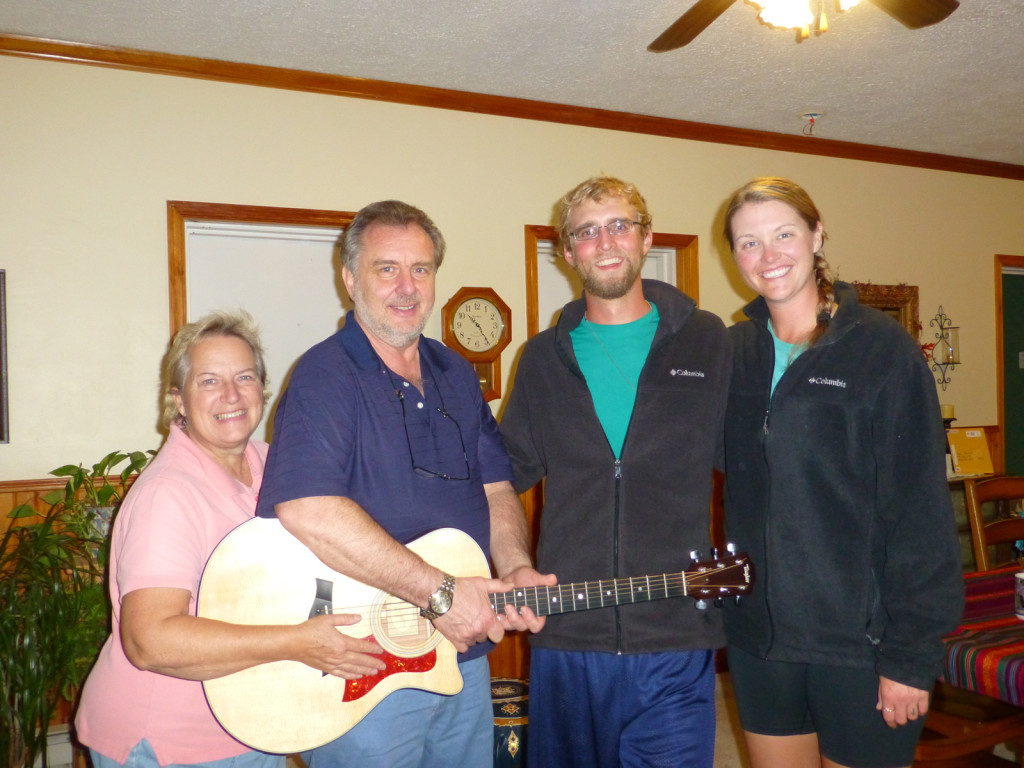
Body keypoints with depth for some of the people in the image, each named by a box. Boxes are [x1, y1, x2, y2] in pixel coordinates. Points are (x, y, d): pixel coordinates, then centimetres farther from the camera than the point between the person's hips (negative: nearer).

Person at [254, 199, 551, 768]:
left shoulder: (456, 376, 10)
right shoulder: (326, 376, -14)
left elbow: (495, 487, 11)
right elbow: (304, 510, -29)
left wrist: (516, 570, -9)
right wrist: (441, 593, -25)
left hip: (464, 655, 7)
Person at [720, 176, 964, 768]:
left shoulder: (881, 348, -8)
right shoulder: (734, 353, 5)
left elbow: (921, 512, -10)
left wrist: (910, 654, -13)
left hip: (861, 638, -4)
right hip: (759, 632, 4)